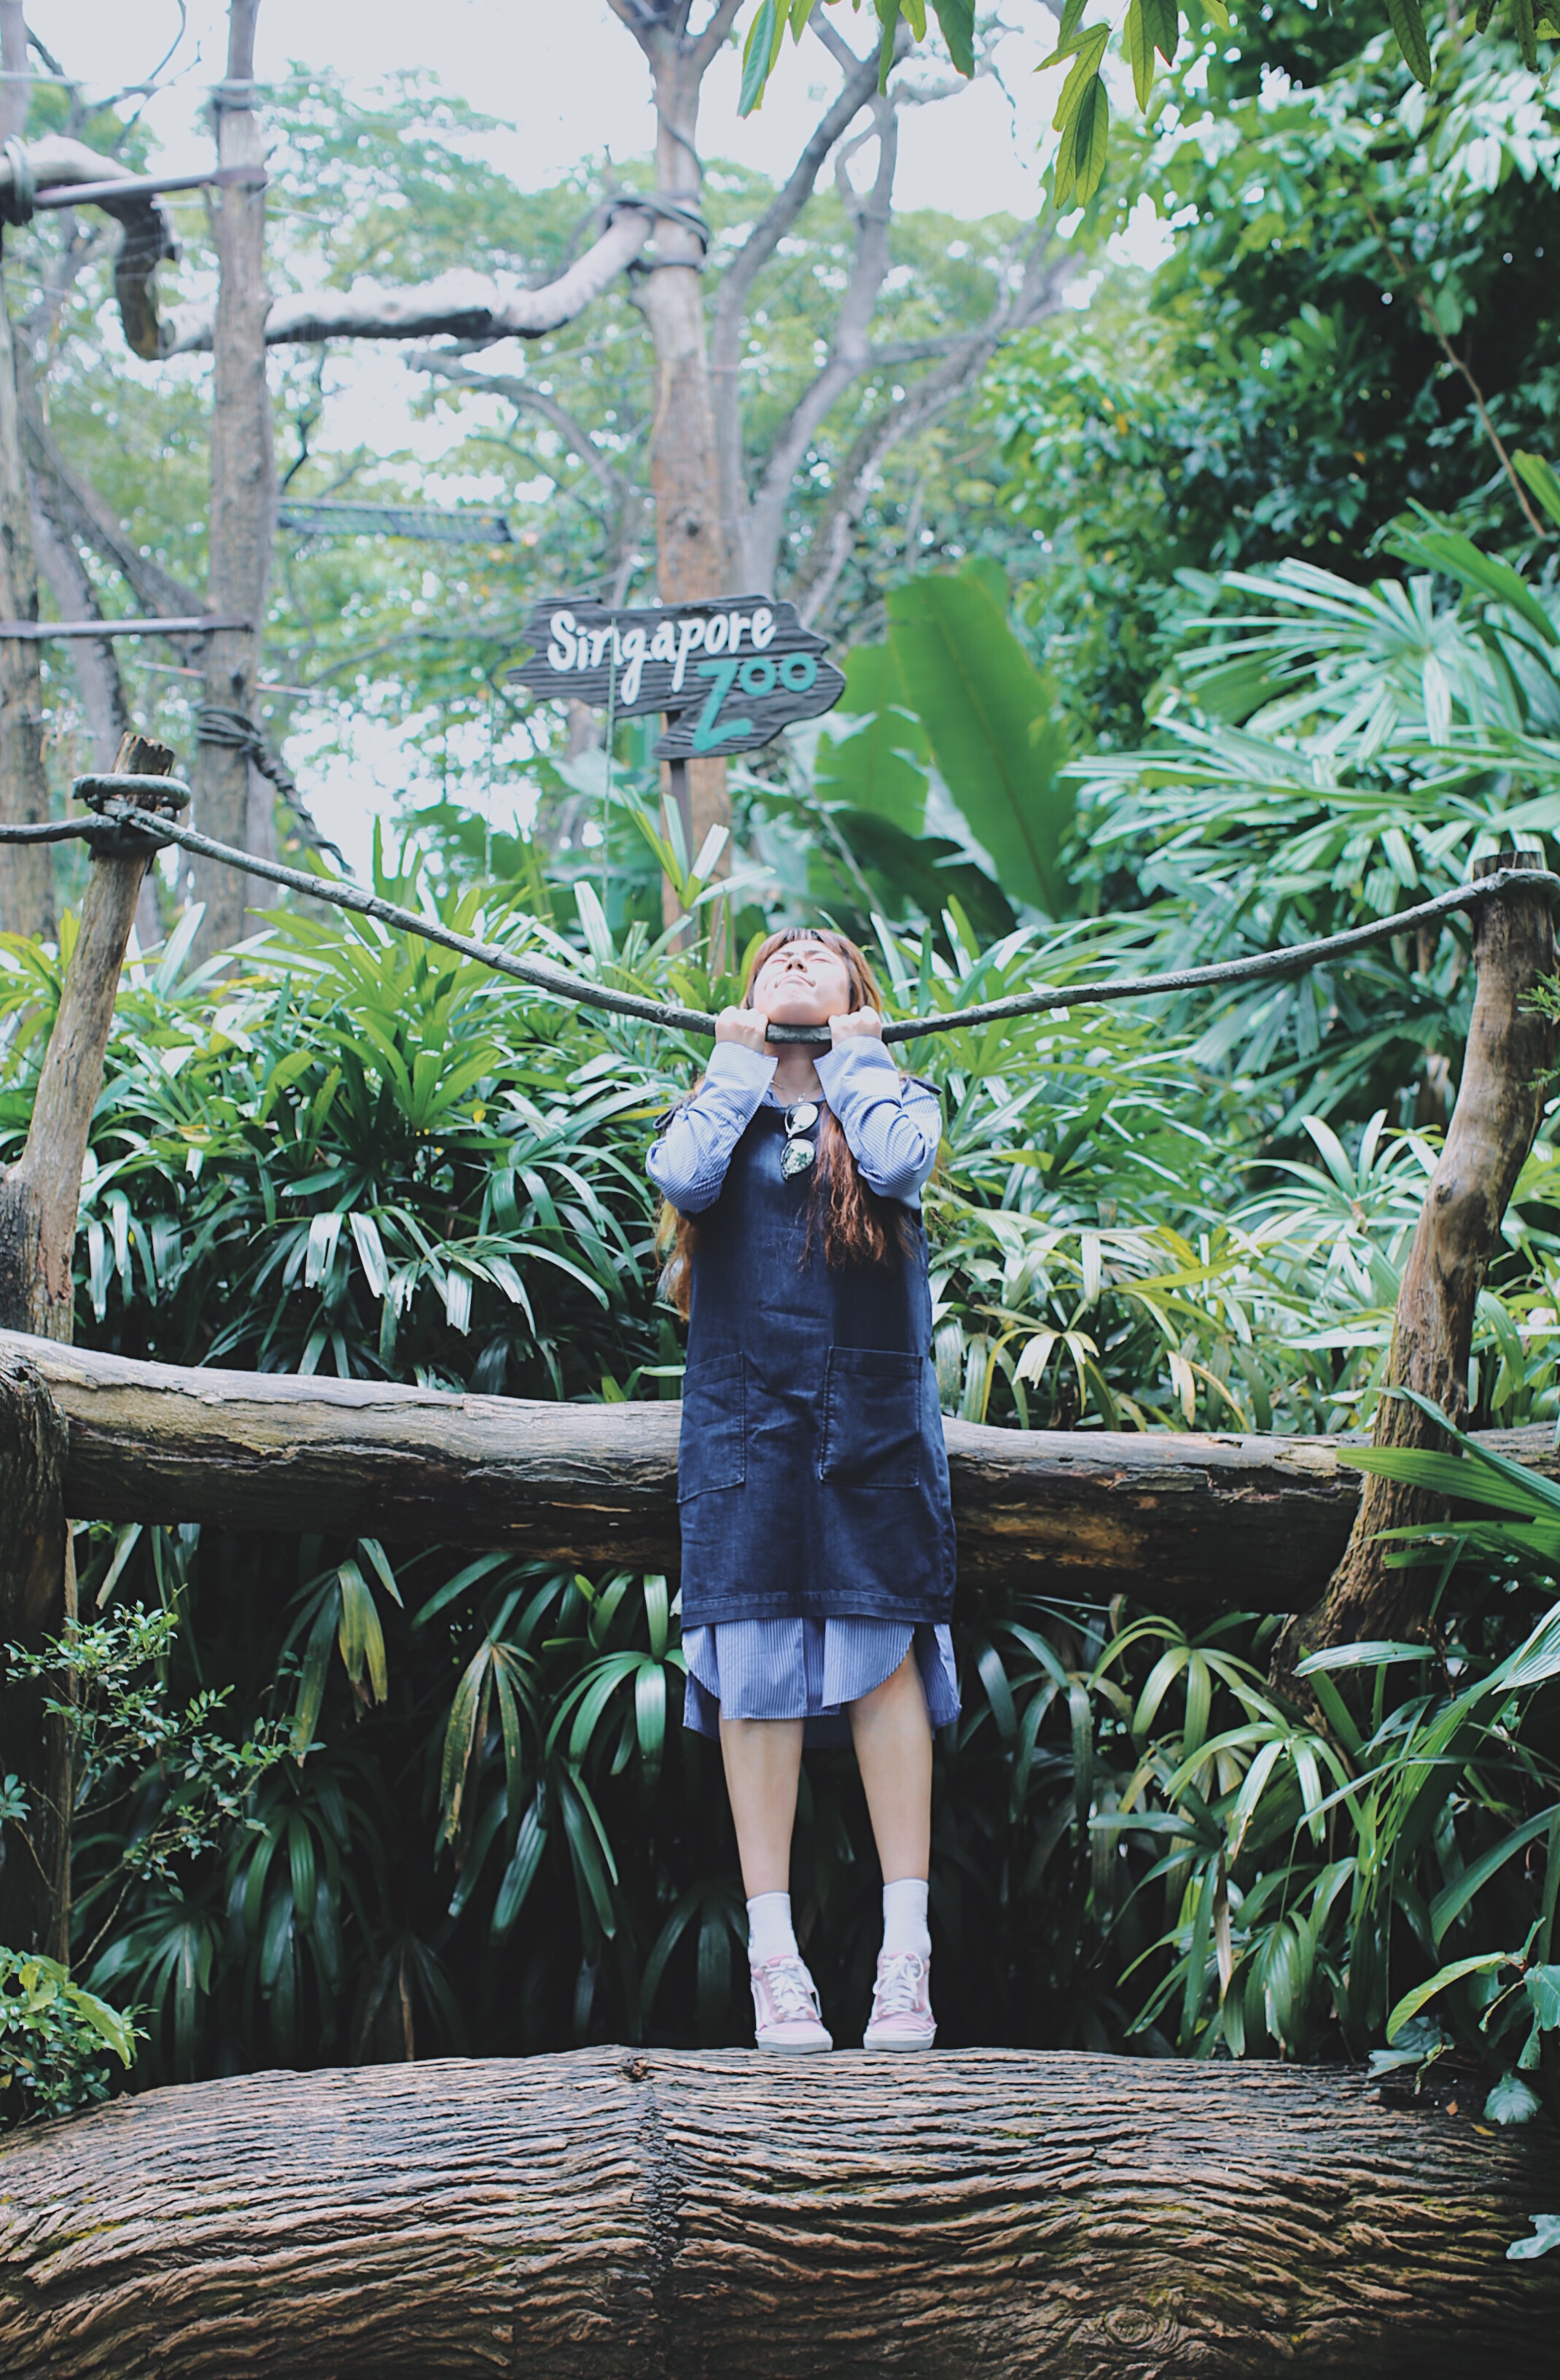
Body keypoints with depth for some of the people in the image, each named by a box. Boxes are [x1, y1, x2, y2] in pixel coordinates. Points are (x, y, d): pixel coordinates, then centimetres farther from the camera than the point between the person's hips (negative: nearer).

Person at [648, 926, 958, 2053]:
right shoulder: (726, 1102, 16)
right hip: (746, 1408, 1)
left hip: (876, 1411, -1)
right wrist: (737, 1065, 4)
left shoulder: (893, 1092, 13)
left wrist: (854, 1054, 3)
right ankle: (775, 1960, -3)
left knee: (885, 1654, -7)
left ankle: (906, 1954, -5)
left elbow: (897, 1161, -11)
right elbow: (681, 1175, -7)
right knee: (756, 1663, -5)